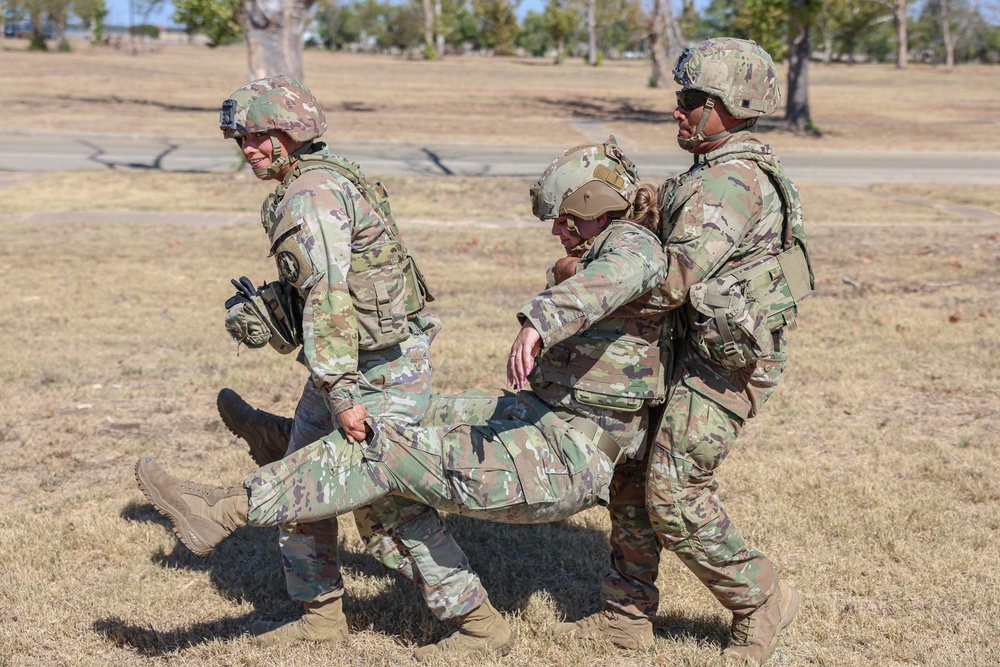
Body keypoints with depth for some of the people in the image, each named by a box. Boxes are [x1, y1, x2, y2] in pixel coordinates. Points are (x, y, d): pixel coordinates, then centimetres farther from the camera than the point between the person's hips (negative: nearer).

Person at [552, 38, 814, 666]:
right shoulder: (742, 169, 13)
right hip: (703, 345, 10)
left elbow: (671, 282, -26)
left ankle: (760, 598, 11)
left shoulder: (729, 184, -21)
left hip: (729, 358, -10)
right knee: (635, 468, 11)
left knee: (673, 491, -8)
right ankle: (627, 615, 20)